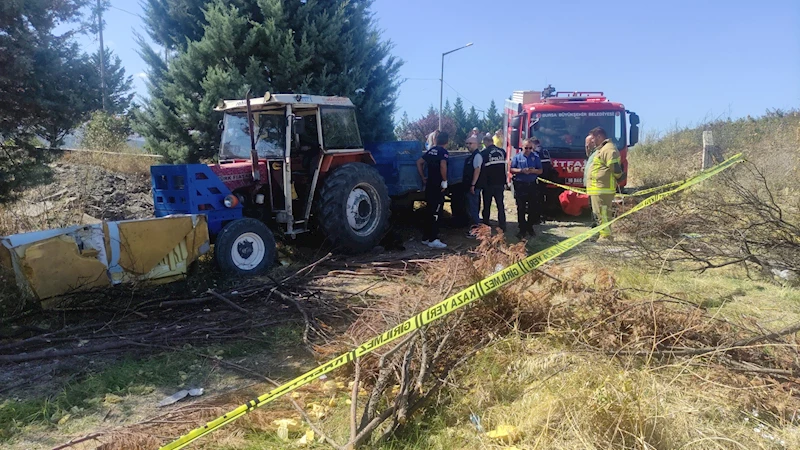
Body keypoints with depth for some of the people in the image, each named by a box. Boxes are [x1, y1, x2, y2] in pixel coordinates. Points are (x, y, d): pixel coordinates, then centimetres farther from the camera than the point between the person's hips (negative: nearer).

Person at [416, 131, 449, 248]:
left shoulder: (431, 150, 12)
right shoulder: (443, 151, -10)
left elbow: (419, 162, 14)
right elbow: (443, 166, -27)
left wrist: (423, 178, 15)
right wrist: (445, 182, -18)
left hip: (429, 185, 8)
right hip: (438, 186, -7)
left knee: (429, 212, 14)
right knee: (436, 213, -4)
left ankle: (426, 238, 20)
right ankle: (433, 240, -4)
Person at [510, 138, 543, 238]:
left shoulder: (536, 157, 7)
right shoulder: (517, 157, 2)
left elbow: (540, 171, 8)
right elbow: (512, 170, 0)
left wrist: (533, 171, -13)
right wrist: (521, 171, -16)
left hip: (532, 185, 2)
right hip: (520, 185, -2)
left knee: (533, 208, 7)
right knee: (521, 209, 0)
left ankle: (530, 227, 22)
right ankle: (522, 229, 6)